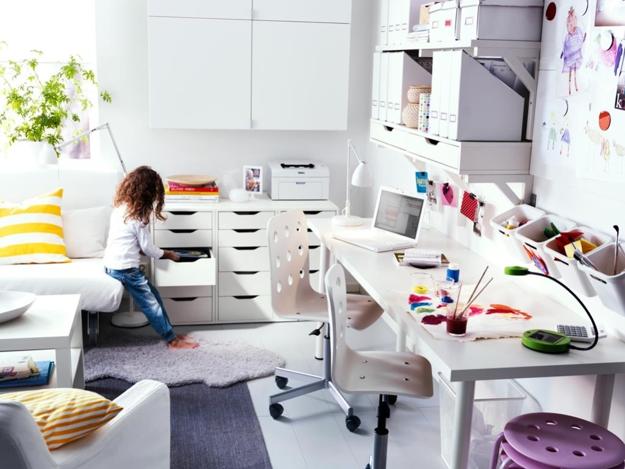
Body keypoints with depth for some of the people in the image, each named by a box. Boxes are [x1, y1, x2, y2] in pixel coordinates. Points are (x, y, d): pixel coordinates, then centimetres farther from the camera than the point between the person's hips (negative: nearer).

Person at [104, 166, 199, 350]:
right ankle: (173, 340, 8)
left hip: (113, 264, 9)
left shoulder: (121, 206, 8)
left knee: (153, 295, 13)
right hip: (125, 268, -9)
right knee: (151, 303, 0)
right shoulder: (138, 216, -19)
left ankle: (171, 334, 18)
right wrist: (168, 254, 5)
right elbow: (147, 247, -11)